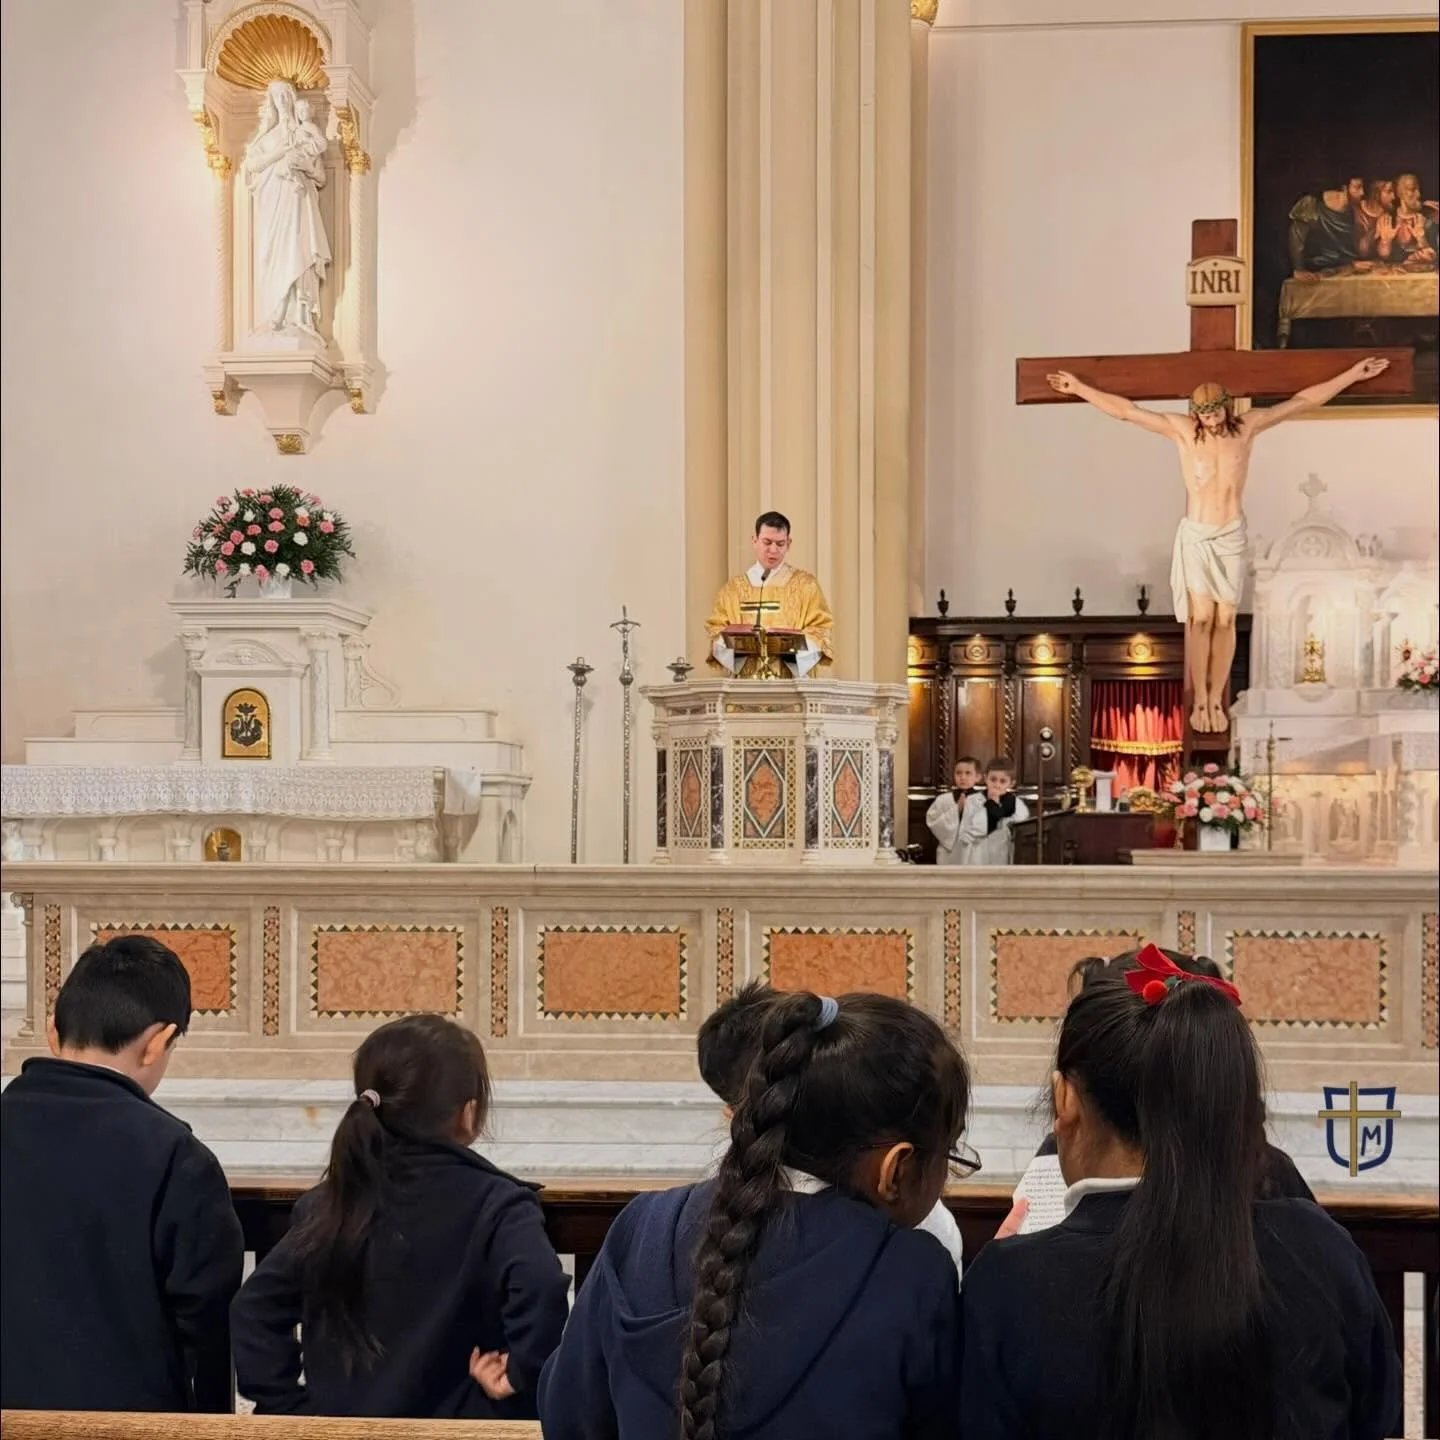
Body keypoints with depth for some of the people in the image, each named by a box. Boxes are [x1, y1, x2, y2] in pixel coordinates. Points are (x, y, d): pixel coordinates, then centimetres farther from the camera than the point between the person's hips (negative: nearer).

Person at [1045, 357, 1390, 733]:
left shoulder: (1247, 427, -1)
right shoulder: (1182, 430, -5)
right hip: (1195, 536, -1)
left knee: (1225, 620, 2)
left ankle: (1216, 700, 12)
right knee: (1201, 618, -6)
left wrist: (1353, 374, 4)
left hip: (1232, 536, 1)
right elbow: (1126, 410, -6)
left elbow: (1303, 401, 3)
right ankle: (1199, 701, 3)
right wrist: (1079, 388, -8)